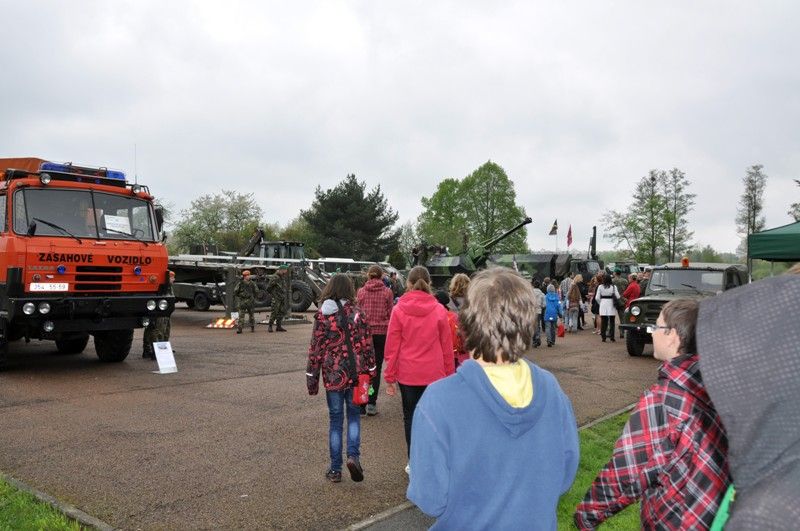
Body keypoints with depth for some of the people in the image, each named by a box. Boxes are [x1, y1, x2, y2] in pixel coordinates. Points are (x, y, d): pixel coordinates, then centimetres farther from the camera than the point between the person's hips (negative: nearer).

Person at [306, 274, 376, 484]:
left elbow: (316, 349, -3)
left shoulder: (322, 315, -5)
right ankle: (353, 455, -3)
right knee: (354, 415, 16)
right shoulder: (357, 313, -3)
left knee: (335, 419, 10)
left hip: (333, 375, 0)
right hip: (355, 374, 1)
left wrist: (312, 378, 3)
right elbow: (367, 345, 0)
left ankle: (335, 470, 16)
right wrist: (370, 371, 10)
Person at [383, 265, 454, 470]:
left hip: (407, 374, 0)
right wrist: (450, 374, 11)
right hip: (434, 374, 0)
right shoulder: (439, 310, -4)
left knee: (410, 417, 12)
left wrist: (389, 377, 4)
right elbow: (447, 346, 1)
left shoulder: (398, 310, -6)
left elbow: (392, 346, -3)